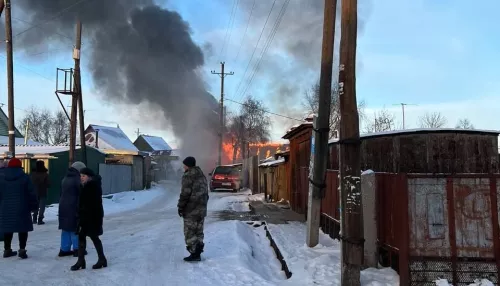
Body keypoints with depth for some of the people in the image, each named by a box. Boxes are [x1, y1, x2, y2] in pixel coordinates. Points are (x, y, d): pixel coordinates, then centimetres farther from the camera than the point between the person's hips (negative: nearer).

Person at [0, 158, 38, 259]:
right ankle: (22, 249, -2)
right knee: (23, 229, 4)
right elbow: (31, 193, -5)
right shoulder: (24, 177, -5)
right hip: (21, 209, -4)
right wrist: (34, 206, 4)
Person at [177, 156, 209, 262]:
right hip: (201, 209, 8)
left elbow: (185, 193, -18)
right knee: (198, 231, 12)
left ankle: (194, 254, -5)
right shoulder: (202, 175, 15)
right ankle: (197, 253, 13)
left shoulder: (188, 176, -12)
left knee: (190, 232, -2)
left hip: (191, 210, -8)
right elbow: (206, 193, 19)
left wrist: (180, 207, -9)